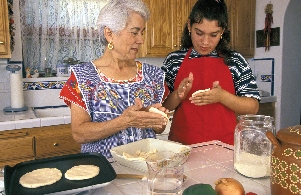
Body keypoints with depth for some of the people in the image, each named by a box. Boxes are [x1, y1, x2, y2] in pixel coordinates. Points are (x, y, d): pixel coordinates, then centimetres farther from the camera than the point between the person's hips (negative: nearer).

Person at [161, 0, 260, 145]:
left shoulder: (235, 61, 3)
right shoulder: (173, 60, 3)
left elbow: (253, 107, 2)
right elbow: (162, 106, 7)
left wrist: (222, 96, -14)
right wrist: (178, 95, -13)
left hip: (225, 144, 0)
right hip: (182, 144, 1)